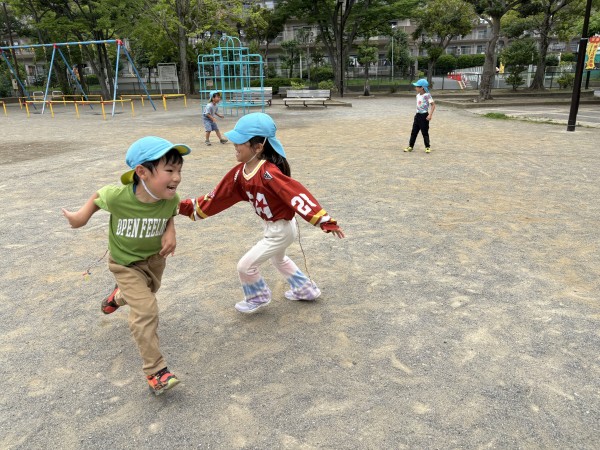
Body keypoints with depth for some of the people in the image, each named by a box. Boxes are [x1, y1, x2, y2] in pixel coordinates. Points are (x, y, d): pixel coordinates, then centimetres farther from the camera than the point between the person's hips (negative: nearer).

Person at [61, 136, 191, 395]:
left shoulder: (171, 198, -27)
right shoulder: (117, 196, -34)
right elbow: (99, 196, -9)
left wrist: (170, 232, -21)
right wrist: (81, 216, 2)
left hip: (155, 257, 5)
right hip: (125, 263, -4)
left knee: (147, 294, 30)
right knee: (146, 311, -16)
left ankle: (120, 296, 65)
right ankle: (155, 371, -5)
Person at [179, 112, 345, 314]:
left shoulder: (269, 173, -32)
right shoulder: (239, 172, -6)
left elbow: (297, 193, -36)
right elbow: (218, 197, 2)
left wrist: (326, 221, -39)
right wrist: (189, 207, 2)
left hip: (281, 230, -9)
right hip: (272, 227, 9)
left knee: (246, 265, 0)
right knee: (278, 258, 32)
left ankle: (259, 298, 29)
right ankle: (306, 290, 51)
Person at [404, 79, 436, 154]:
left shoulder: (427, 95, -16)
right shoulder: (418, 95, 7)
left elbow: (433, 105, -18)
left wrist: (430, 115, -25)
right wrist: (418, 113, 18)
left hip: (424, 116, -7)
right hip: (418, 115, 8)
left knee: (425, 132, 0)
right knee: (414, 131, 9)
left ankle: (428, 147, 11)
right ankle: (410, 146, 16)